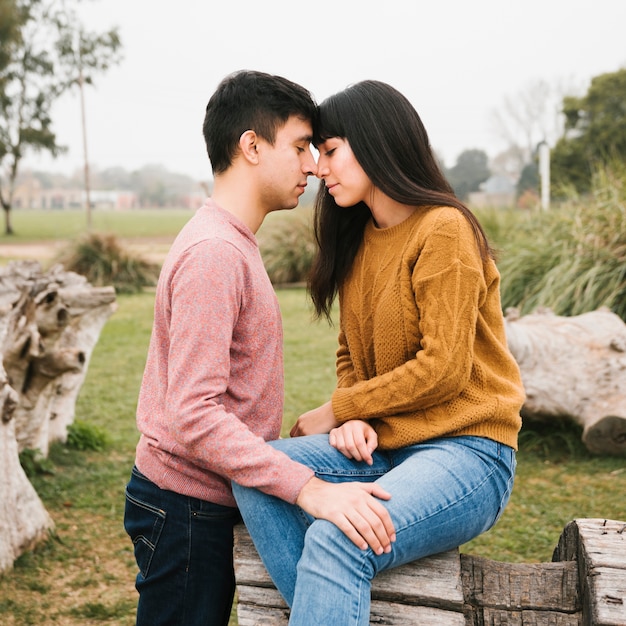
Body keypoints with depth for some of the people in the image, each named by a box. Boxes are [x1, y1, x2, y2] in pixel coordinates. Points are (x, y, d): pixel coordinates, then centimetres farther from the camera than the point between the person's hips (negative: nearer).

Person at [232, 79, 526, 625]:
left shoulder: (444, 230, -11)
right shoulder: (356, 238, 13)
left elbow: (443, 369, -15)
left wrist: (336, 411, -7)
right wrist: (353, 421, -4)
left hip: (465, 452, -7)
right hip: (379, 445, 8)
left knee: (335, 541, -32)